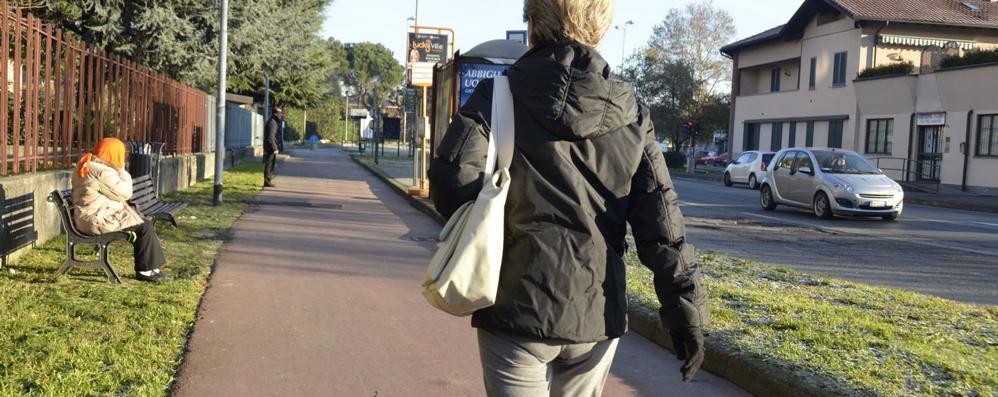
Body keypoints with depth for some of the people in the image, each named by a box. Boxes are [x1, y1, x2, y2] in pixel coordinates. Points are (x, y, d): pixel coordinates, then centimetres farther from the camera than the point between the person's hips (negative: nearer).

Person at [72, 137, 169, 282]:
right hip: (98, 221, -11)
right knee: (145, 226, -7)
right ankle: (146, 270, 0)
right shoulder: (103, 171, -19)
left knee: (143, 221, 14)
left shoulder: (88, 166, 14)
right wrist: (123, 173, -3)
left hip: (91, 218, 11)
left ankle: (149, 266, 14)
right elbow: (125, 193, -15)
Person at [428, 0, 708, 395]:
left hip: (518, 308, -3)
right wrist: (687, 313, 3)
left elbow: (451, 176, -17)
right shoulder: (629, 113, 4)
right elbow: (660, 221, -1)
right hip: (596, 313, 4)